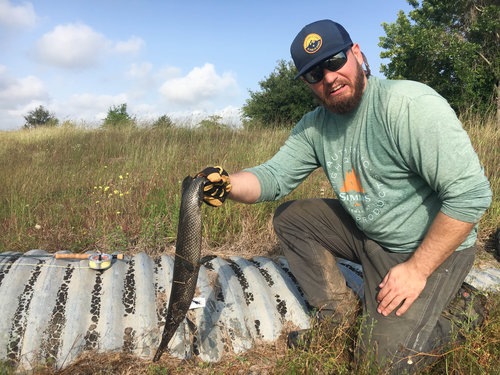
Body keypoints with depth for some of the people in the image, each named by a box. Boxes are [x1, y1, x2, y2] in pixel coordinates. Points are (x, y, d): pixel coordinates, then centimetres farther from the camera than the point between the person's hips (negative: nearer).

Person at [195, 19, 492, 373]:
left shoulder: (410, 105, -25)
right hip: (365, 233, 7)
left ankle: (437, 327, 16)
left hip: (433, 246, -7)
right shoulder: (315, 126, -1)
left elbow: (470, 192, -26)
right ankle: (341, 314, 9)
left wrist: (417, 269, -22)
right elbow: (275, 175, -6)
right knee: (289, 218, 2)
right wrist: (227, 183, -29)